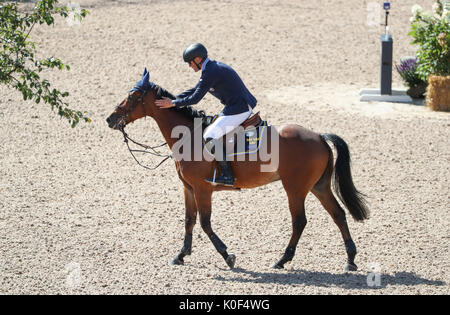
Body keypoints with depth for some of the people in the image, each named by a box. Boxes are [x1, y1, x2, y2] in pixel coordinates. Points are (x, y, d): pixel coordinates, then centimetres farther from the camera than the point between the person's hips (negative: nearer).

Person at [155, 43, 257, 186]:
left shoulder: (211, 72, -18)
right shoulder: (214, 67, 15)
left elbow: (195, 98, -17)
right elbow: (194, 90, 22)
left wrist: (173, 103, -8)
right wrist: (172, 99, 18)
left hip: (238, 110, -11)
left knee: (210, 137, -15)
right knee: (212, 125, 25)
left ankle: (227, 175, -15)